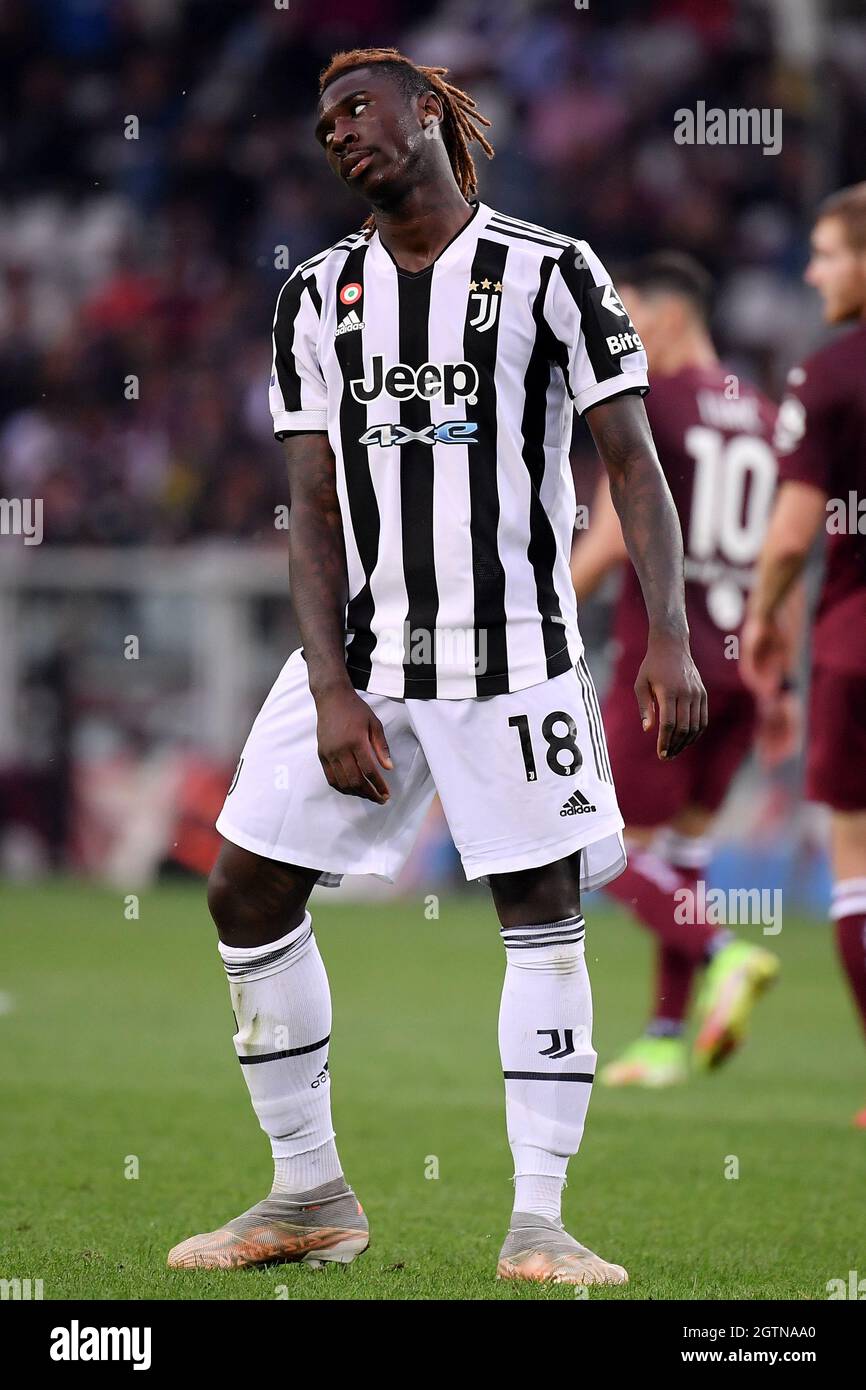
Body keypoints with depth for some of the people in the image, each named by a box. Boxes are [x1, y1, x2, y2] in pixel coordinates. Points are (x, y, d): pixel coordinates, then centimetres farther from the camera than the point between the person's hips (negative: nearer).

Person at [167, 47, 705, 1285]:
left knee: (543, 907, -8)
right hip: (359, 647, 4)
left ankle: (538, 1224, -3)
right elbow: (314, 509, 4)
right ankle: (311, 1197, 11)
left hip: (514, 649, -4)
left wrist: (669, 639, -15)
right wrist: (332, 691, -7)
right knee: (248, 892, 0)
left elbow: (632, 462, -4)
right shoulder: (318, 299, 8)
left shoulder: (551, 275, -3)